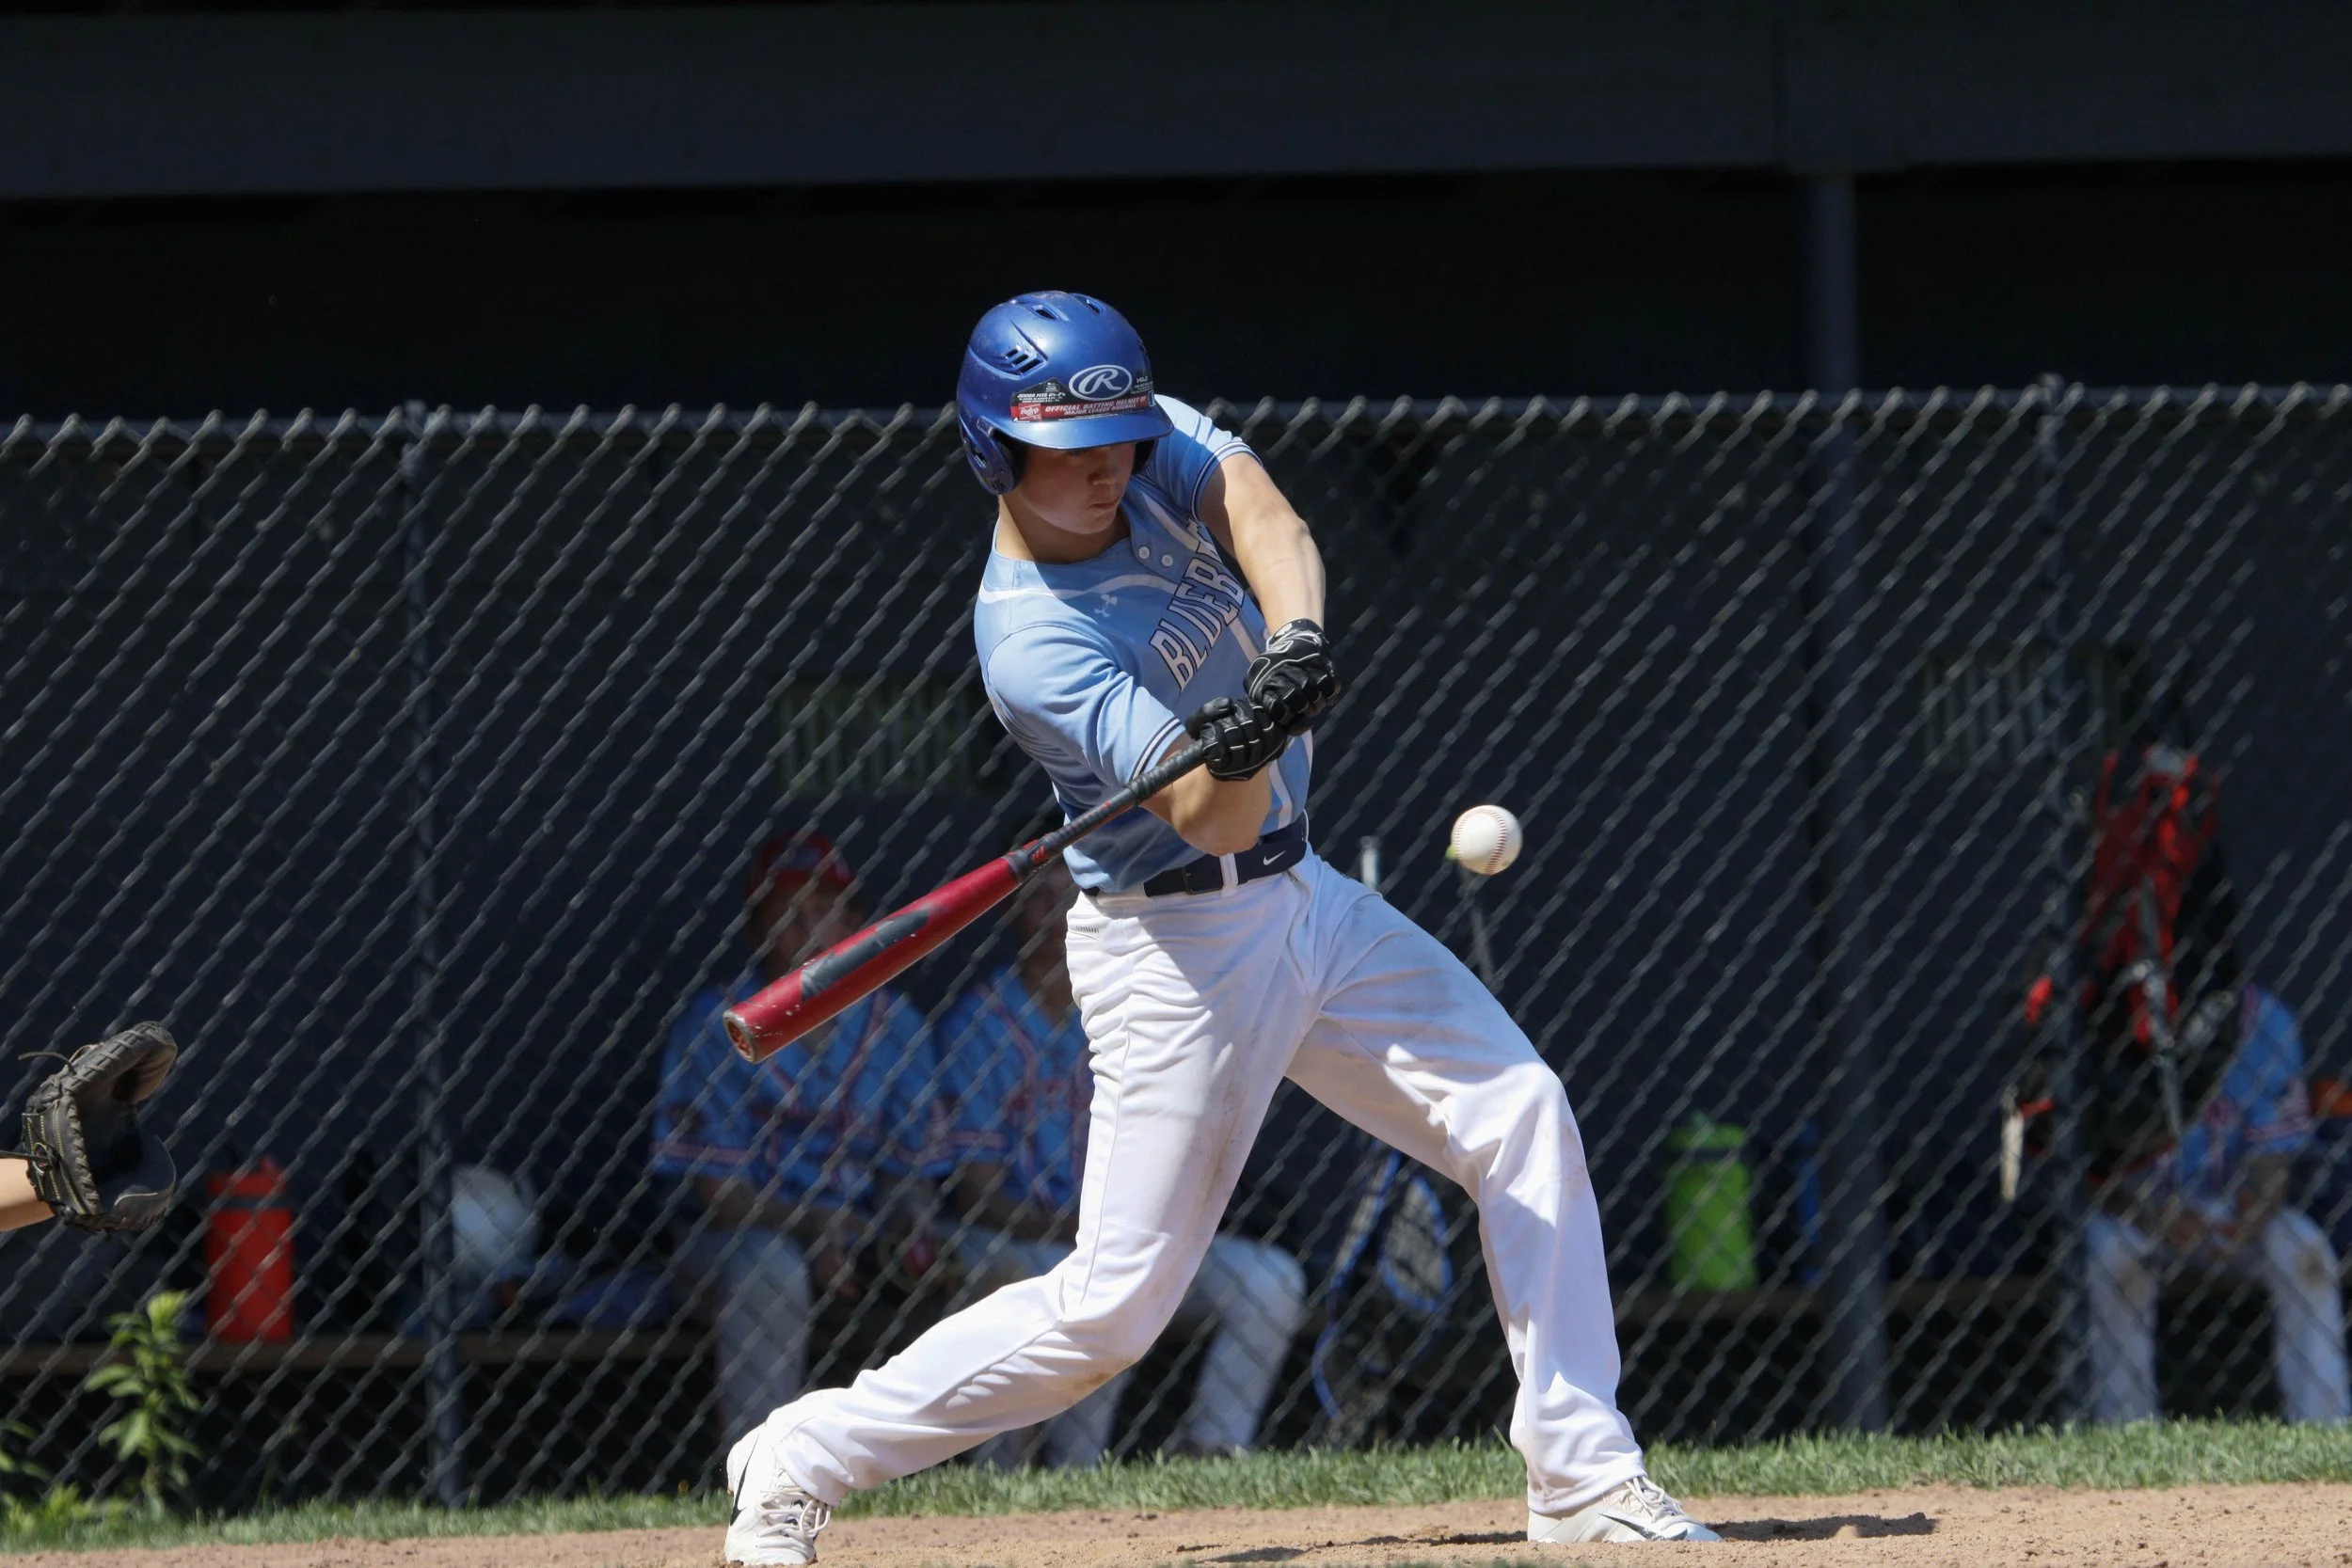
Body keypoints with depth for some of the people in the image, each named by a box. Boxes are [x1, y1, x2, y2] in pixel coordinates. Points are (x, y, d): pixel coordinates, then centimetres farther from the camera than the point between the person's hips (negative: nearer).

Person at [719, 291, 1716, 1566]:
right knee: (1112, 1308, -8)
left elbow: (1267, 522, -22)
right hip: (1177, 950, -8)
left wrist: (1295, 645, -42)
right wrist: (1238, 754, -53)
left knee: (1522, 1114, -1)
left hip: (1300, 899, 8)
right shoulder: (1031, 644, -24)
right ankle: (799, 1462, 4)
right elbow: (1202, 816, -31)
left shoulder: (1156, 447, -4)